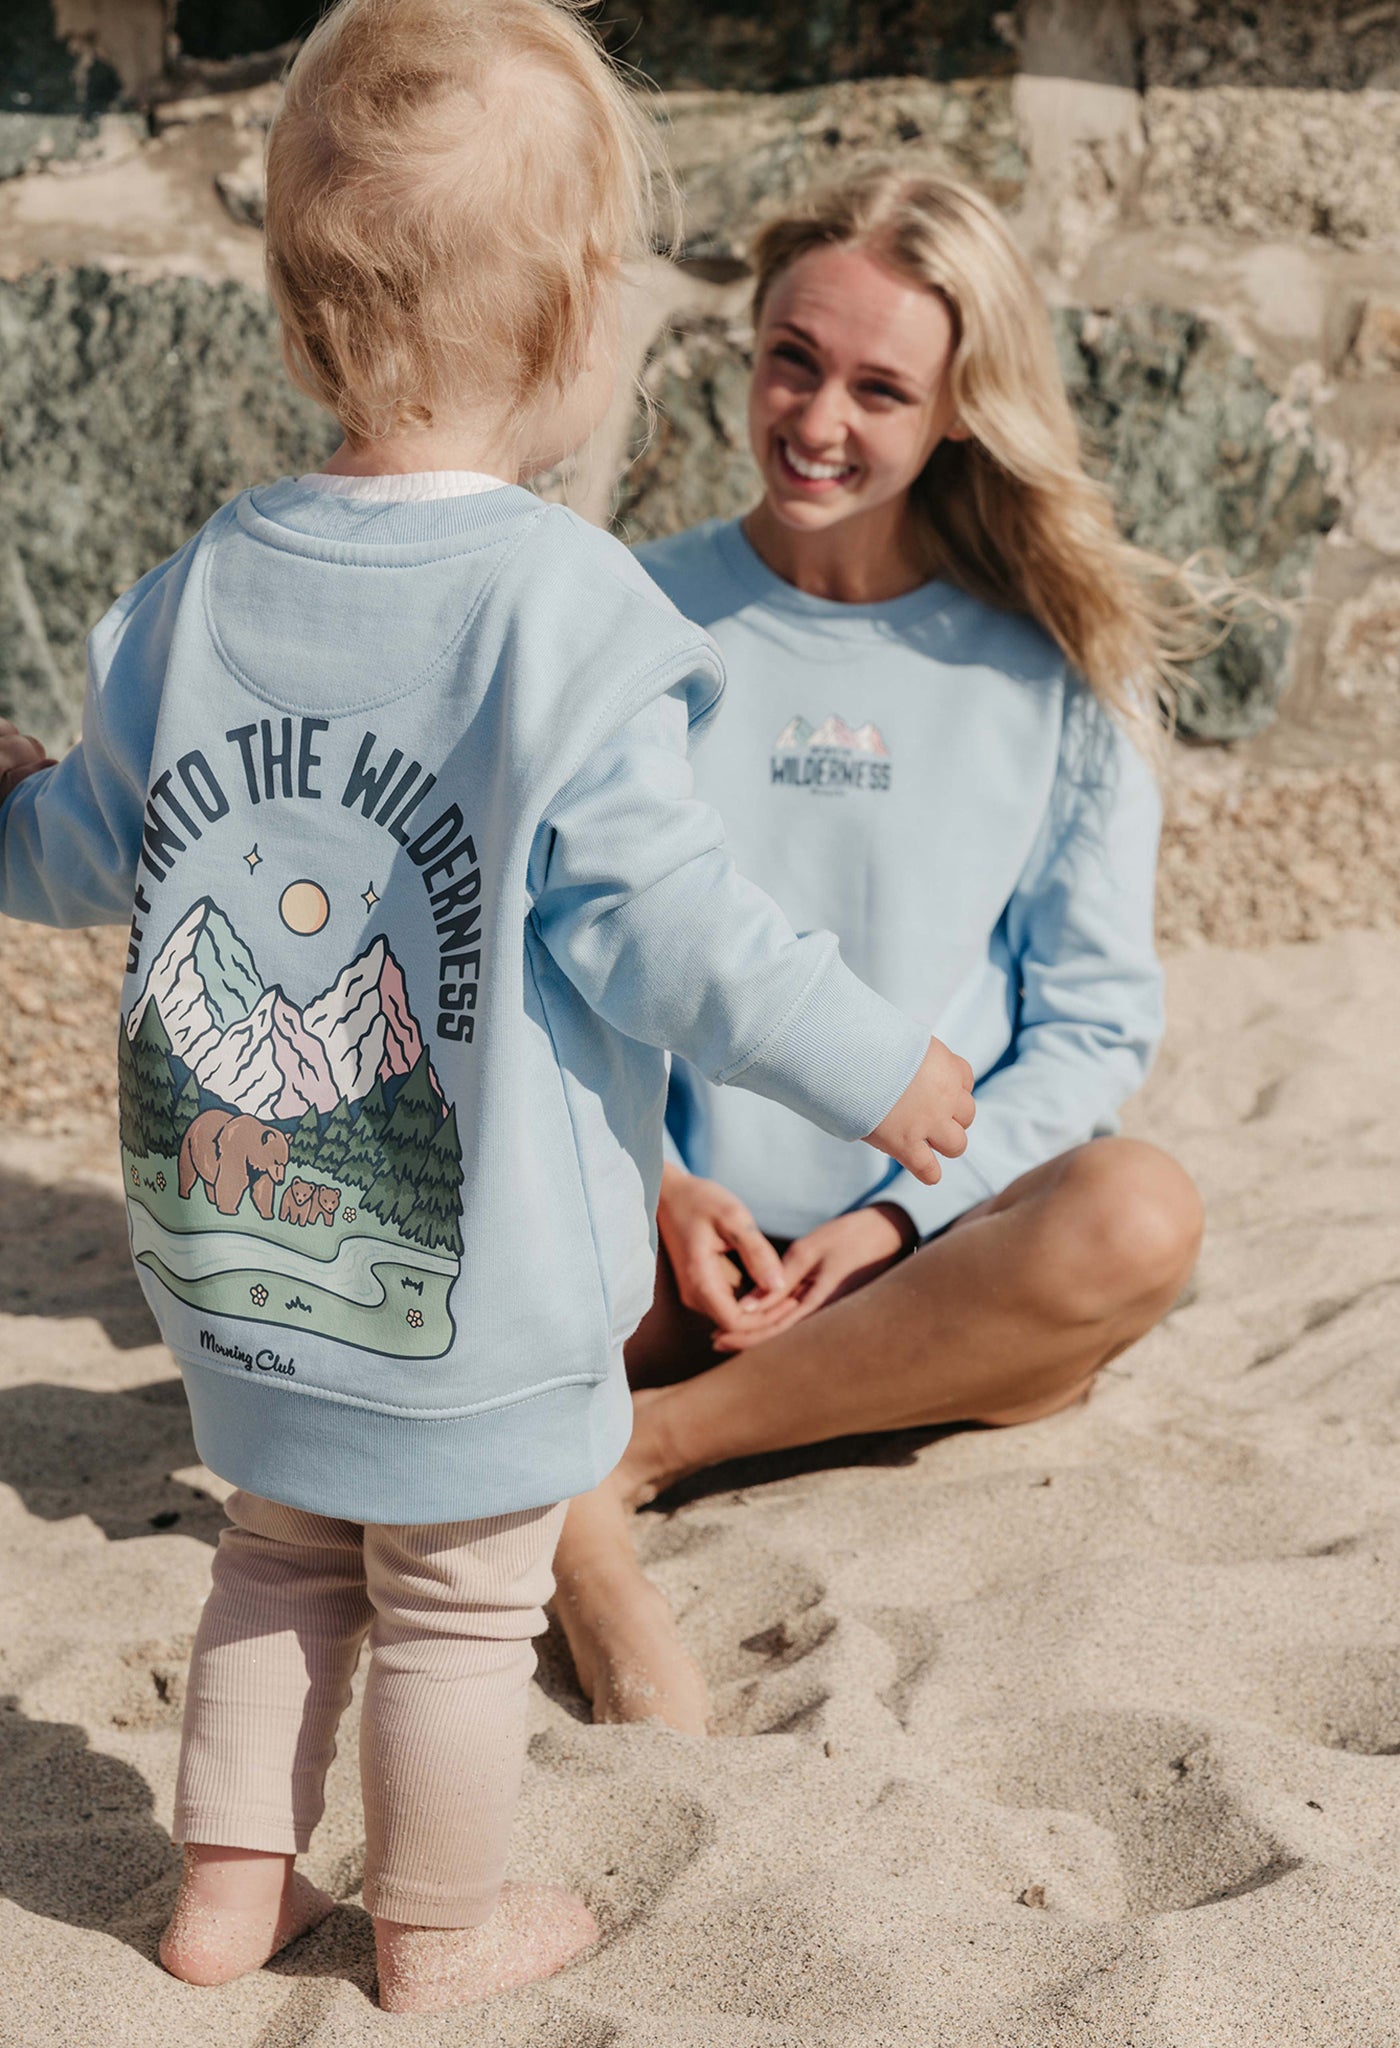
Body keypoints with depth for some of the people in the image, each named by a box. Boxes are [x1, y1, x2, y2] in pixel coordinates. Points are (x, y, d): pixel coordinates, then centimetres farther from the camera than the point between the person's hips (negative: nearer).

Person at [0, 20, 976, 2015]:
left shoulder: (199, 584, -2)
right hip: (475, 1282, -5)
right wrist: (874, 1064, -8)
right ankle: (440, 1930, 33)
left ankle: (231, 1884, 36)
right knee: (460, 1610, 14)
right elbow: (656, 919, -20)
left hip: (237, 1254, 6)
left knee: (284, 1554, 26)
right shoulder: (565, 604, -20)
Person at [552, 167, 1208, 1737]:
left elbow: (1094, 1020, 2)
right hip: (657, 1250, 0)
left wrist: (900, 1220, -13)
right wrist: (651, 1188, -11)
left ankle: (625, 1449, -23)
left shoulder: (1053, 672, 1)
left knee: (1138, 1215, -33)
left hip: (932, 1269, 0)